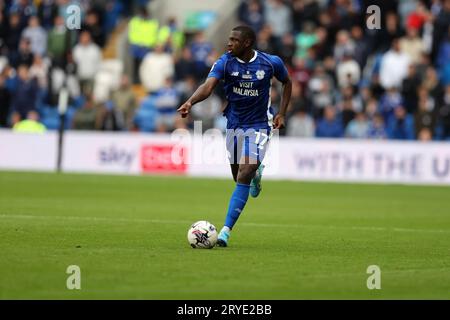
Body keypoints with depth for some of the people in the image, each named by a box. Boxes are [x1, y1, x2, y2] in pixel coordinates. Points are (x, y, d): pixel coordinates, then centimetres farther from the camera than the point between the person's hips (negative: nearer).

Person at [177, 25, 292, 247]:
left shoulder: (271, 63, -11)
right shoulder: (225, 62, -12)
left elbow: (287, 83, 9)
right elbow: (208, 85, -27)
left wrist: (282, 113, 0)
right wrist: (190, 102, -47)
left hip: (258, 126, -3)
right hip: (233, 124, 3)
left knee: (244, 177, -15)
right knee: (239, 176, 15)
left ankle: (226, 231, -15)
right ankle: (256, 172, 54)